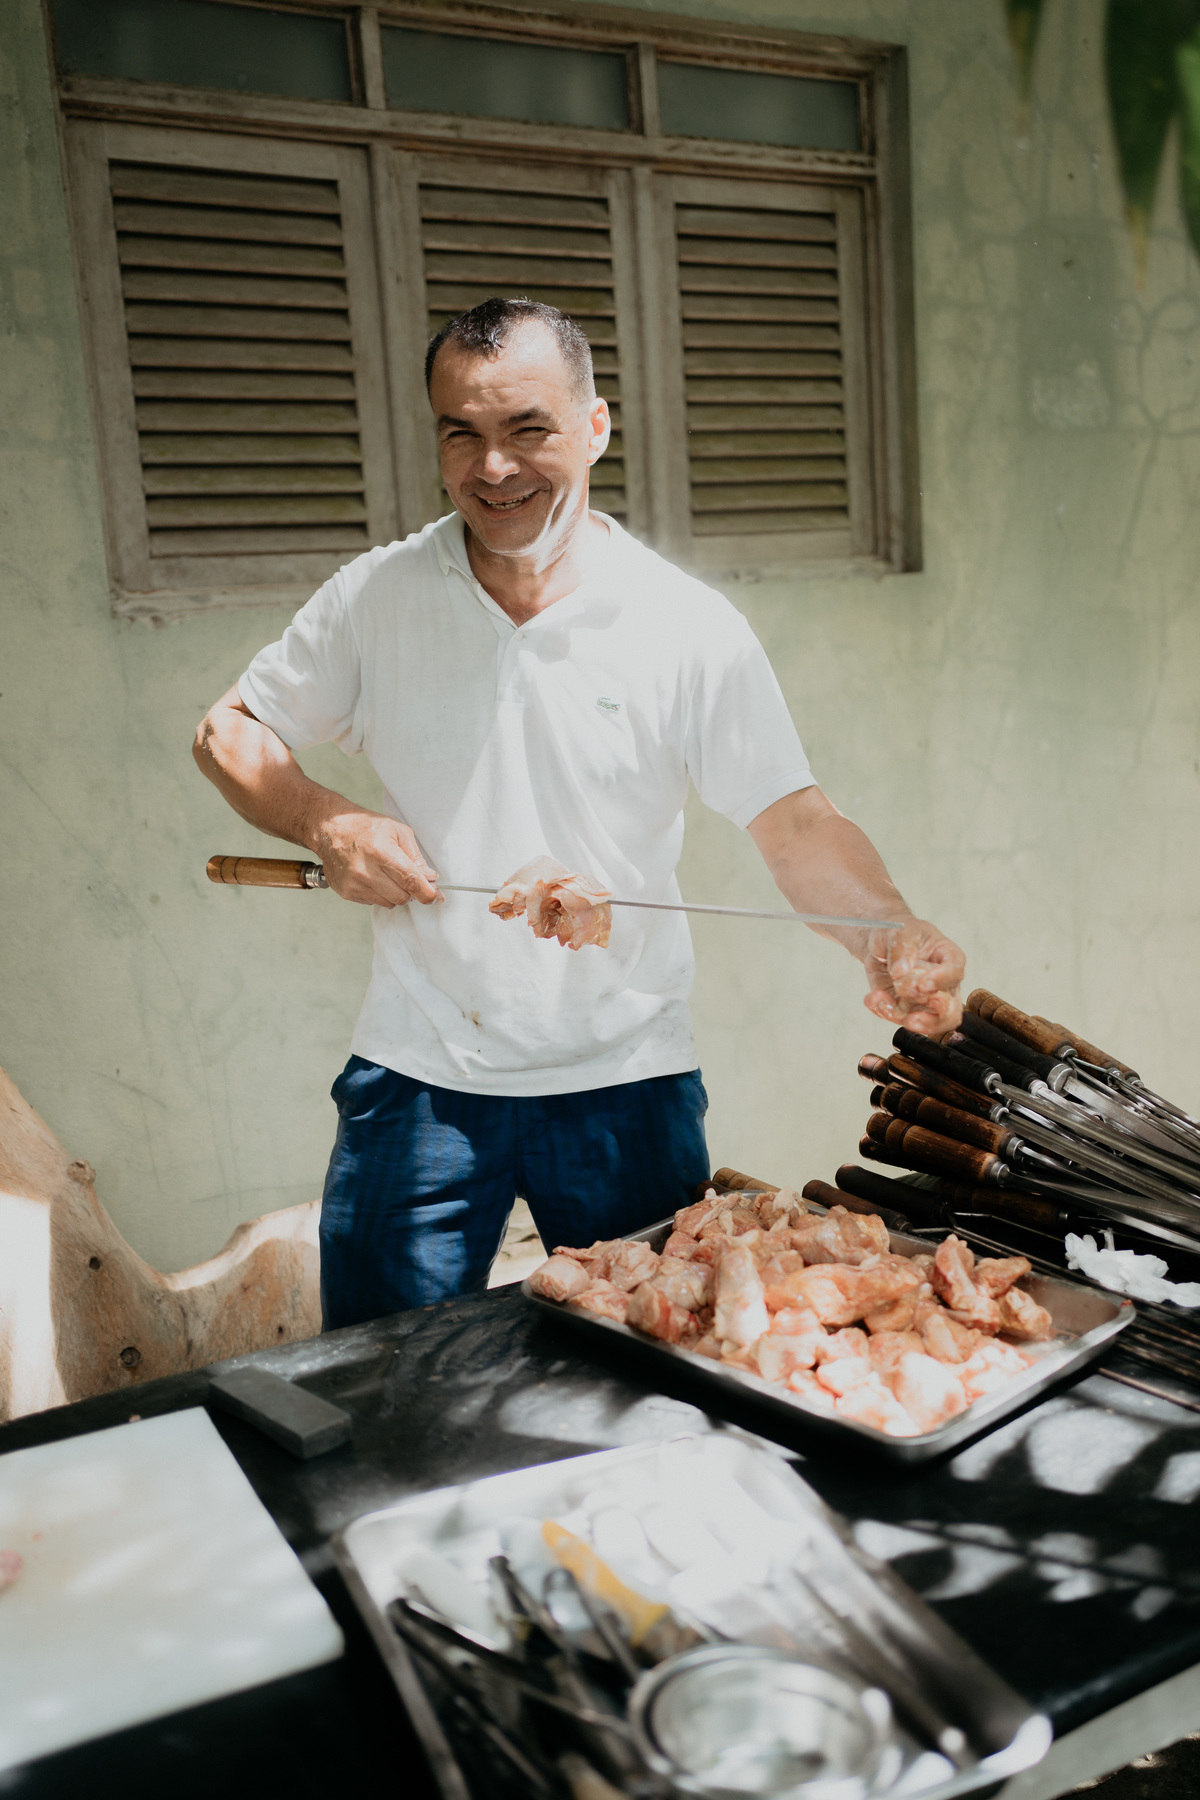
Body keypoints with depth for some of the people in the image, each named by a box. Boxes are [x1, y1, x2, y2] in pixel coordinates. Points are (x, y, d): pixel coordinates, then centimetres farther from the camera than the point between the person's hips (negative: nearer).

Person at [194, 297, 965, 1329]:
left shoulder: (689, 626, -7)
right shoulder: (375, 598, -1)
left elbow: (796, 824, -10)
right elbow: (230, 731, 9)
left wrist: (892, 935, -29)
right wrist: (327, 822, -10)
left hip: (623, 1083, 0)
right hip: (417, 1078, 1)